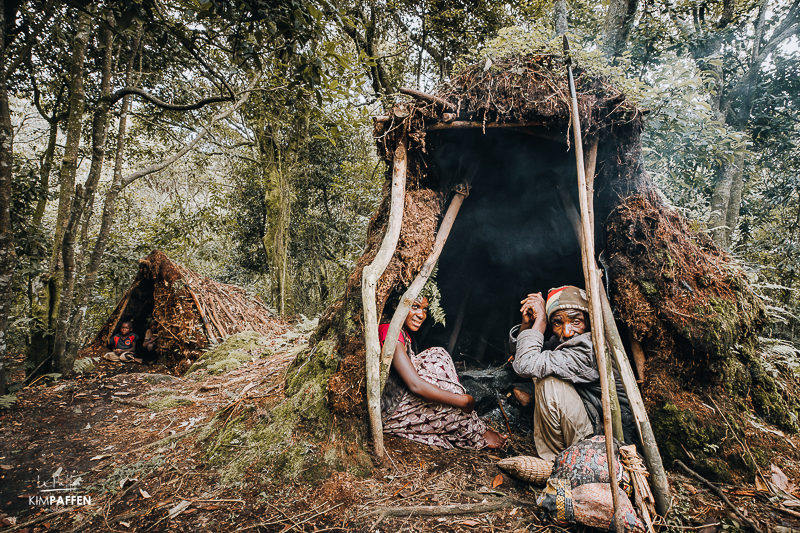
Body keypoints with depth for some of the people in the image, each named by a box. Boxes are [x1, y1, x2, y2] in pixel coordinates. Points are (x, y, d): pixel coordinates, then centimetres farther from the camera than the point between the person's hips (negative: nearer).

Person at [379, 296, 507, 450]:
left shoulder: (403, 333, 7)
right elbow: (415, 385, -31)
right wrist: (463, 401, -23)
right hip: (385, 413, -10)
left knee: (437, 355, 2)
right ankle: (479, 435, 10)